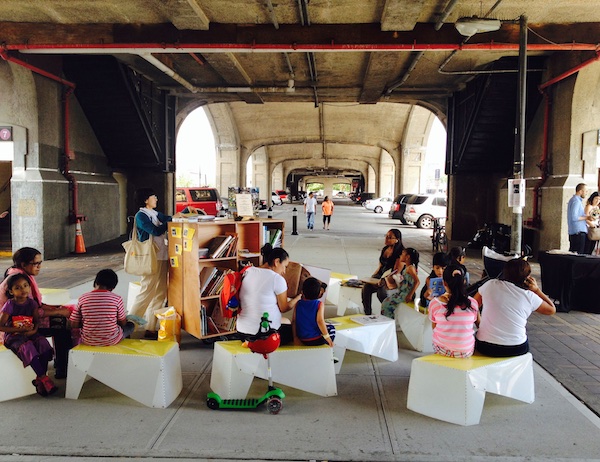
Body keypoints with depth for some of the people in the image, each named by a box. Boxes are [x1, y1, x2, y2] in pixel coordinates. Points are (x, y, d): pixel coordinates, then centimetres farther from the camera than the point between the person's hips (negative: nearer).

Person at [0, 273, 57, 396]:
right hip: (13, 336, -4)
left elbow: (37, 320, 9)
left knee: (43, 343, -25)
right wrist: (19, 329, -17)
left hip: (29, 334, 4)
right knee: (27, 347, -34)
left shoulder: (31, 303, 3)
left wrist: (34, 329, -12)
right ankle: (44, 378, -28)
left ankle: (39, 380, -19)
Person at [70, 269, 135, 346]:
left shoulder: (83, 298, -7)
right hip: (111, 341, -2)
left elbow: (74, 324, -3)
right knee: (131, 325, 25)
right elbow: (123, 322, -1)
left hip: (88, 341, 3)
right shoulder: (117, 299, -11)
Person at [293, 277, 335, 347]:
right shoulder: (319, 304, -12)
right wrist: (327, 336, -14)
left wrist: (295, 337, 8)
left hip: (302, 340, 4)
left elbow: (293, 321, -1)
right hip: (317, 340, -4)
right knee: (331, 328, 25)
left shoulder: (298, 304, -1)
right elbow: (320, 321, -22)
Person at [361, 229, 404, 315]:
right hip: (380, 275, 6)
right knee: (366, 287, -22)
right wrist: (372, 276, 6)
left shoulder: (400, 252, -11)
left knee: (381, 291, -34)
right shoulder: (384, 249, 13)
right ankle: (367, 313, -13)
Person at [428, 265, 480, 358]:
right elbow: (479, 324, 4)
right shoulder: (472, 303, -12)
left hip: (442, 350, 0)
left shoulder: (435, 303, -15)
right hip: (466, 352, 0)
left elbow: (434, 327, 1)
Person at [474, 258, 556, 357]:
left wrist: (479, 324, 24)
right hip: (515, 350, -1)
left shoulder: (490, 285, -3)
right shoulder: (529, 296, -6)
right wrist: (537, 290, 11)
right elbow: (552, 310, 10)